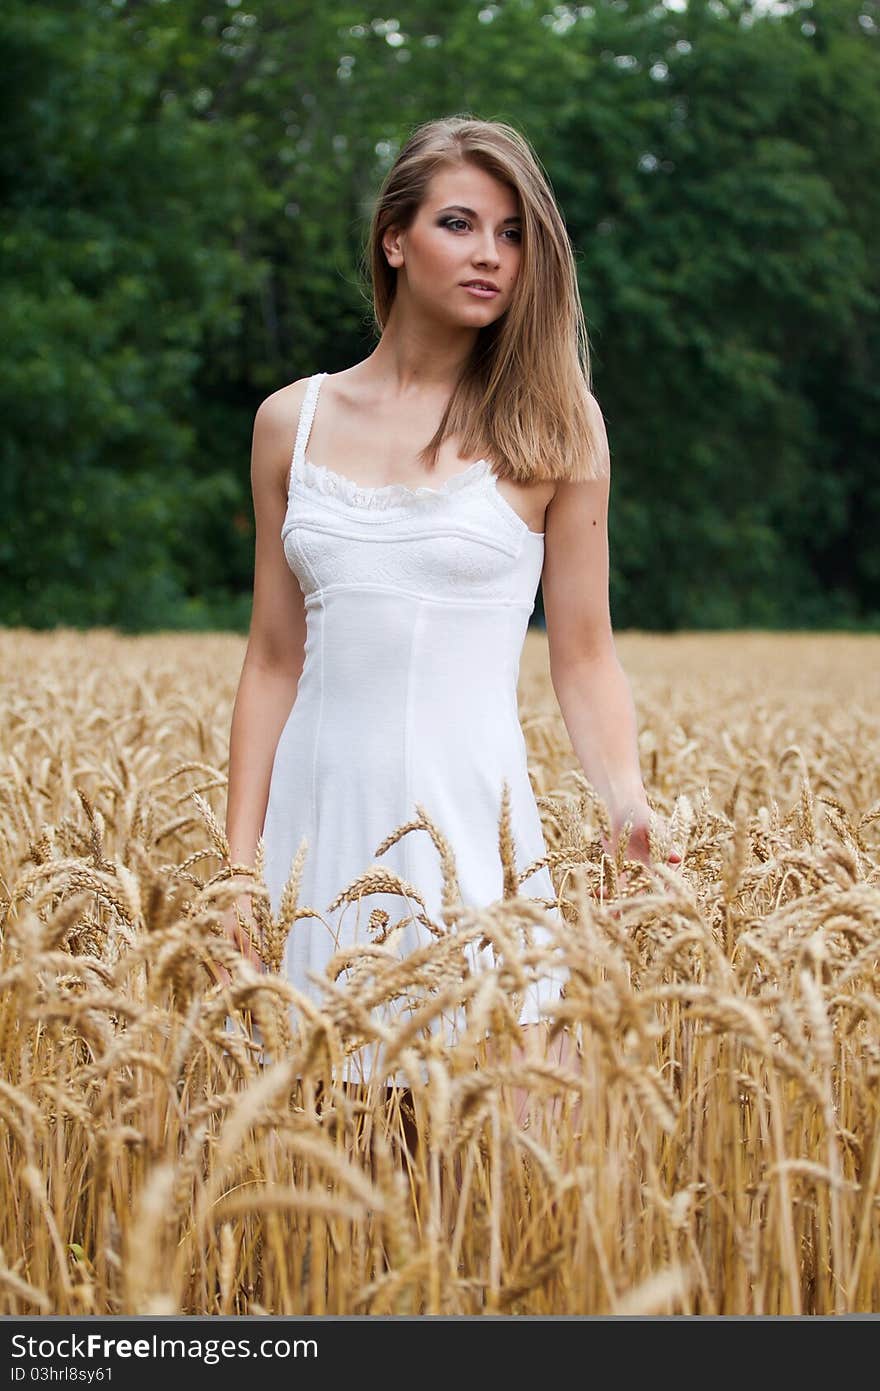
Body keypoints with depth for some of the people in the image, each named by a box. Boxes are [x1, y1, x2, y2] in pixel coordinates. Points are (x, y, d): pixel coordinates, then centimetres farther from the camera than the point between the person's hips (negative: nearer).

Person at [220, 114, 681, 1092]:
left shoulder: (551, 425, 2)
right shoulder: (293, 421, 8)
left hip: (469, 818, -2)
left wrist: (632, 808, -14)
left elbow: (584, 659, 3)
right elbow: (274, 663, 10)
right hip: (320, 816, 2)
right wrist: (238, 861, 5)